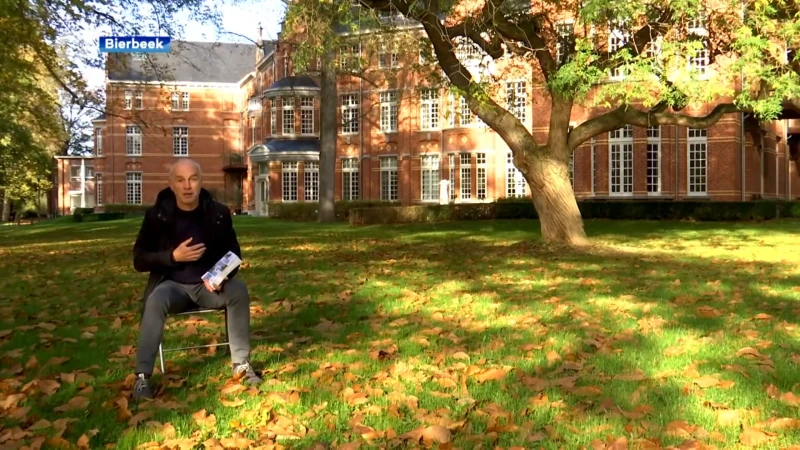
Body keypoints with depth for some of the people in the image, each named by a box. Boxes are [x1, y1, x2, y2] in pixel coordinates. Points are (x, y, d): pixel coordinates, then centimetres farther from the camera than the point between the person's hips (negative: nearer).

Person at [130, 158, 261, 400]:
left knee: (238, 290, -27)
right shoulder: (156, 215, -6)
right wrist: (173, 256, -21)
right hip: (172, 284, -1)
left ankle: (241, 364, -16)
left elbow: (234, 254, 4)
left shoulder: (218, 213, -3)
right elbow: (139, 260, -4)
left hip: (208, 284, 2)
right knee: (156, 300, -34)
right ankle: (142, 376, -27)